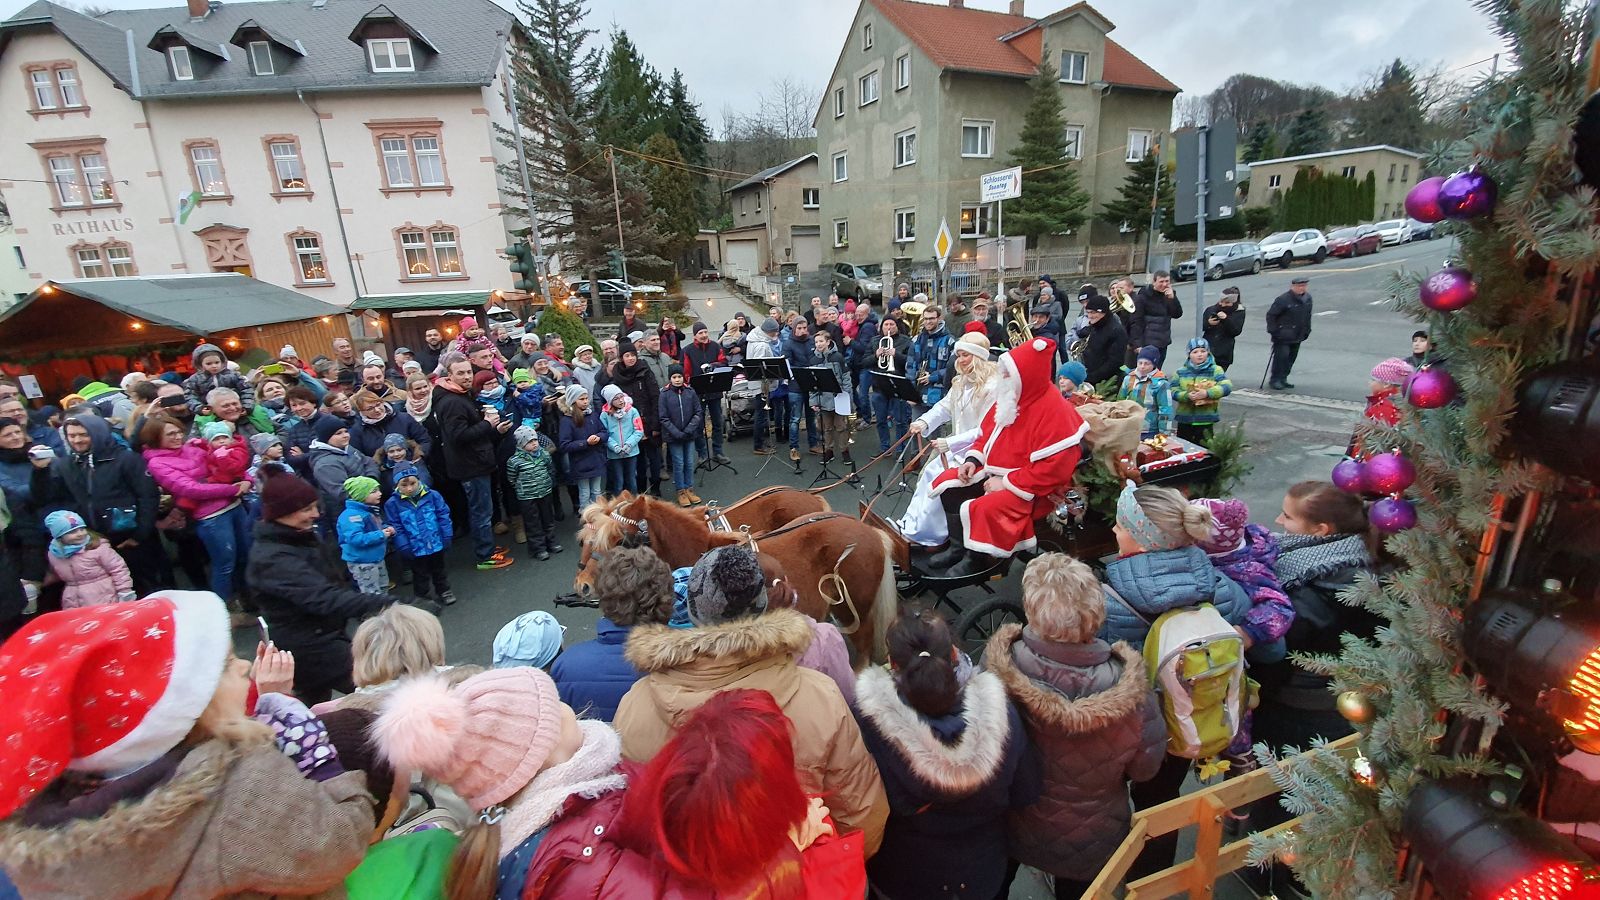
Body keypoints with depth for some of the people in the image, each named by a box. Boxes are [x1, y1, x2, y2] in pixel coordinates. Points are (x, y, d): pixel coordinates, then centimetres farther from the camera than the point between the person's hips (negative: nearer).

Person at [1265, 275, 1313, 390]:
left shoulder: (1307, 298, 7)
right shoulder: (1283, 299, -16)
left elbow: (1308, 315, 19)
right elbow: (1271, 315, -12)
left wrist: (1307, 330, 17)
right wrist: (1273, 331, -14)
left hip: (1297, 336, 7)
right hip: (1283, 336, -7)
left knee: (1292, 357, 9)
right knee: (1282, 356, -8)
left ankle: (1283, 379, 19)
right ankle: (1275, 380, 1)